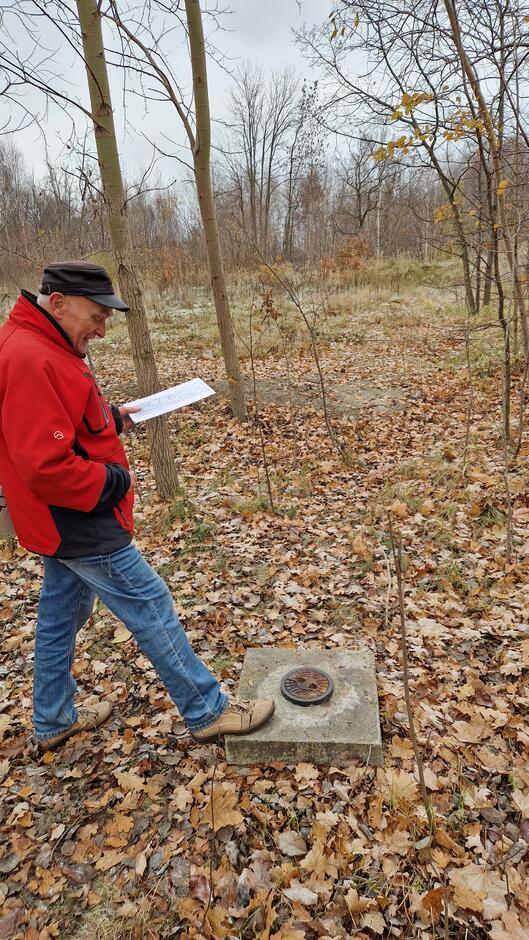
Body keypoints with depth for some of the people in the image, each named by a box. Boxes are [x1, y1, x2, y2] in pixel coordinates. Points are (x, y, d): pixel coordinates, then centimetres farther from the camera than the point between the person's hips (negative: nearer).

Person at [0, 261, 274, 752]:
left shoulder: (41, 345, 8)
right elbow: (47, 468, -30)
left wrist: (113, 417, 6)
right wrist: (116, 481, -16)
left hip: (64, 522, 11)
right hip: (82, 525, -11)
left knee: (62, 614, 21)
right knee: (153, 610, 0)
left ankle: (53, 721, 40)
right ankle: (208, 712, 17)